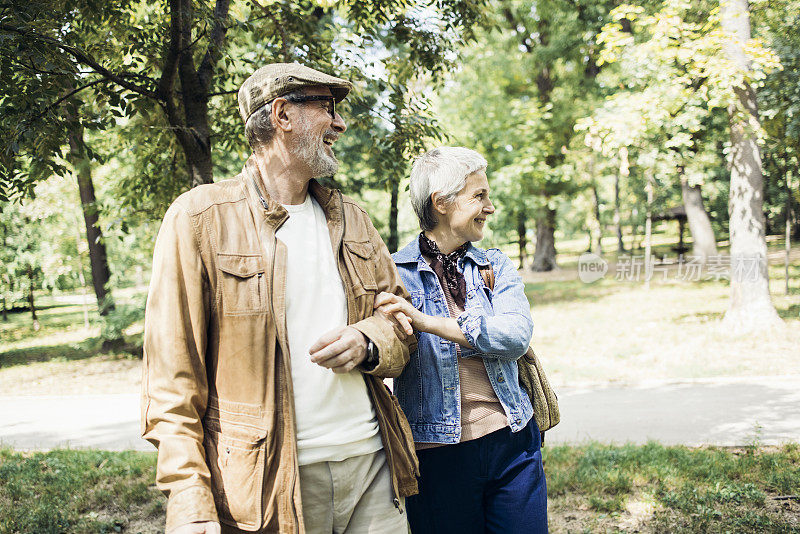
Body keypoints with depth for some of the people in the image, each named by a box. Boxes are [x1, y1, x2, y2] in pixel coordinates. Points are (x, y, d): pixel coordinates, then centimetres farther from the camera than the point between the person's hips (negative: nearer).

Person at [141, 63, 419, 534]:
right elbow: (172, 375, -8)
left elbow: (402, 316, 18)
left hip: (373, 464, 5)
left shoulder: (351, 218, 14)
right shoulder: (199, 217, -5)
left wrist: (367, 342, -6)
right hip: (270, 481, -4)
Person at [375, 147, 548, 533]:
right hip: (438, 454, -3)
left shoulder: (496, 267, 7)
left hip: (511, 444, 3)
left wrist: (425, 321, -21)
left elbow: (516, 335, -12)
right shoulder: (394, 272, -2)